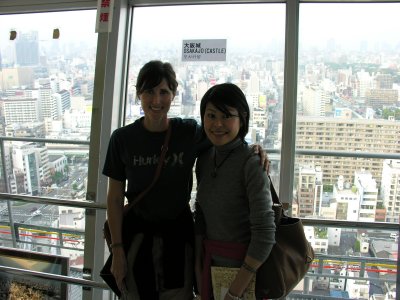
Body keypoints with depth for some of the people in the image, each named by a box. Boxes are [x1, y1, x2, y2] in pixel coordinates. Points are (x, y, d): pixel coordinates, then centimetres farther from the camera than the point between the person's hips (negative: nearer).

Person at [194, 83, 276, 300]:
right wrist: (198, 267, 5)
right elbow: (201, 213, 8)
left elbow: (265, 234, -22)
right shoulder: (205, 158, 1)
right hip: (209, 262, 6)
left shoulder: (252, 164, -19)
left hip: (243, 265, -6)